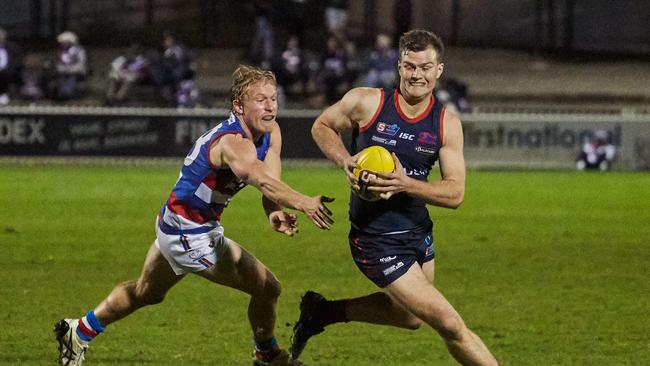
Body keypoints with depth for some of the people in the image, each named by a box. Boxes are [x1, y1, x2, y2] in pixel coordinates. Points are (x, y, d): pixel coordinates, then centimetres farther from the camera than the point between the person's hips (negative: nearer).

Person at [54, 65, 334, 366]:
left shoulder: (270, 132, -2)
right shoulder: (234, 143, -33)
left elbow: (270, 183, -12)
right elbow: (261, 180, -54)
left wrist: (275, 213, -35)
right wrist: (302, 203, -72)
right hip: (190, 235, -10)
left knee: (145, 293, 30)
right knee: (267, 288, -6)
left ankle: (79, 332, 47)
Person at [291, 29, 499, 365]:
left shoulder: (447, 124, -6)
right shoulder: (366, 102, -14)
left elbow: (455, 192, -11)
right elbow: (321, 127, 4)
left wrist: (405, 184, -27)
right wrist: (345, 161, -16)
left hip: (419, 232, 6)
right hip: (377, 239, -6)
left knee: (409, 316, 27)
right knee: (449, 324, -9)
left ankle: (322, 311, 41)